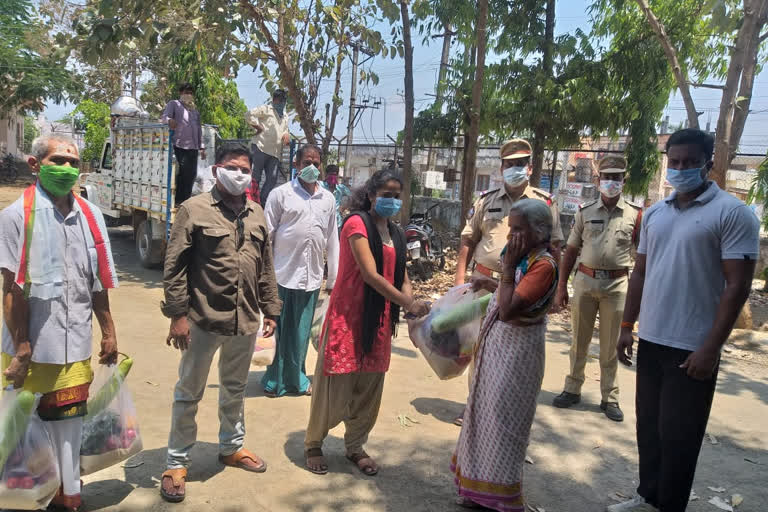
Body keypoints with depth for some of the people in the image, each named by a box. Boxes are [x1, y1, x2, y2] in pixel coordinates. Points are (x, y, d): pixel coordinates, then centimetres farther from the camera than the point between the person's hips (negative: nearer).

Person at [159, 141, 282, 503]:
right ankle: (176, 463, 25)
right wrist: (177, 314, -13)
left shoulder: (256, 214, 10)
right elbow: (174, 266, -9)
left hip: (245, 321, 5)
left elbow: (266, 268, 13)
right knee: (189, 393, 10)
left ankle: (231, 447, 40)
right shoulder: (195, 209, -7)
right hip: (203, 320, -5)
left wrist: (270, 310, 12)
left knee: (235, 389, 21)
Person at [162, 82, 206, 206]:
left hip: (193, 147, 6)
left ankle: (186, 200, 14)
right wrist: (169, 120, -33)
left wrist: (201, 147, 20)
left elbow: (199, 128, 26)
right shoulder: (174, 104, 8)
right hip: (179, 146, -6)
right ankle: (176, 201, -1)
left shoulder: (195, 109, 25)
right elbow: (165, 116, -8)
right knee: (180, 174, -7)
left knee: (191, 175, 5)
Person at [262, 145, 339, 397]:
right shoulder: (280, 194, -2)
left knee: (301, 333, 11)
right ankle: (274, 380, 23)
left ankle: (297, 378, 28)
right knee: (278, 329, 7)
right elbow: (266, 237, -2)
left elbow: (332, 241, 12)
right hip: (283, 275, -3)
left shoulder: (328, 199, 10)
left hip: (312, 278, 3)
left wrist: (333, 279, 12)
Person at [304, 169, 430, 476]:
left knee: (369, 386, 12)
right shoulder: (357, 223, -11)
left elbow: (402, 278, 8)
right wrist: (407, 303, -25)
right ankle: (313, 443, 24)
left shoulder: (396, 233, 12)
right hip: (349, 315, -6)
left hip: (380, 320, 7)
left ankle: (355, 446, 29)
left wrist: (410, 302, -13)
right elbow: (370, 274, -20)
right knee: (335, 383, 2)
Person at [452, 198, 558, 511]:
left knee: (502, 419, 2)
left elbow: (508, 310, -27)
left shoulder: (544, 264, -21)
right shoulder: (525, 258, 7)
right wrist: (492, 285, 5)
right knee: (488, 414, 18)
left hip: (516, 350, -9)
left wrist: (507, 267, -22)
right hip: (499, 344, 9)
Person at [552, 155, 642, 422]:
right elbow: (571, 250, 6)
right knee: (579, 341, 12)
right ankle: (572, 389, 25)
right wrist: (561, 286, 3)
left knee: (610, 346, 9)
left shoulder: (635, 215, 0)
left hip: (616, 285, -1)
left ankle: (610, 397, 22)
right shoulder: (585, 213, 4)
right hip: (585, 280, 2)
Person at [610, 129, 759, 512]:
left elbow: (737, 285, -12)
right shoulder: (654, 214, 9)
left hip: (692, 348, -5)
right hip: (650, 341, 6)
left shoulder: (732, 213, -9)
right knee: (648, 427, 16)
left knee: (677, 436, 6)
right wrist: (627, 327, 11)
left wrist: (711, 348, -16)